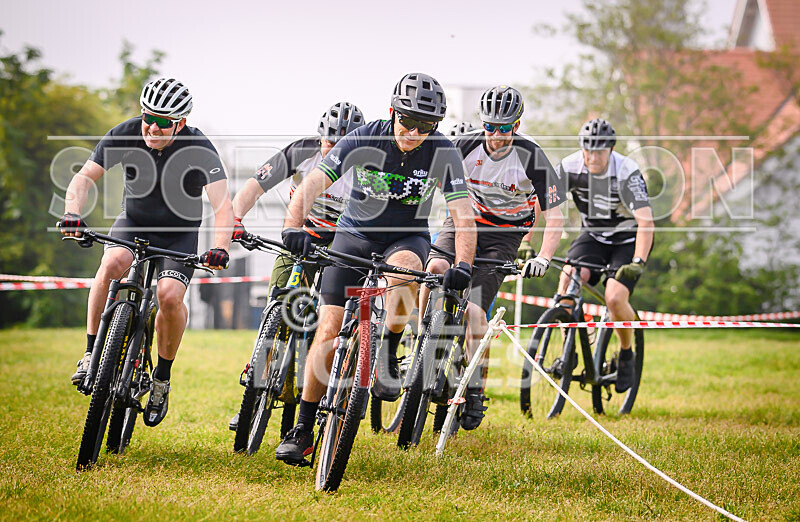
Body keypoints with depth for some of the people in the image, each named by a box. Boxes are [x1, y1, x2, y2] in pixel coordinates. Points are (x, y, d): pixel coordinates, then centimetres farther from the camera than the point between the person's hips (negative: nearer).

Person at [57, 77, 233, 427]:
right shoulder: (125, 135, -17)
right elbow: (84, 177, -17)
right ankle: (92, 352, -18)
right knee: (113, 262, -31)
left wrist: (220, 248, -50)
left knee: (170, 295, -25)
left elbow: (222, 203, -33)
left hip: (179, 234, -1)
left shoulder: (199, 149, -24)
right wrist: (72, 215, -37)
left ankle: (162, 377, -1)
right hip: (133, 223, 2)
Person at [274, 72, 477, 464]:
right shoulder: (364, 140, -17)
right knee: (329, 329, -10)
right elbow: (314, 183, -21)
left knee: (401, 269, -38)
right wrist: (293, 226, -38)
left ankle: (388, 355, -14)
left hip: (407, 237, 0)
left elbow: (462, 212, -21)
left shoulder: (442, 153, -16)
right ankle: (303, 429, 0)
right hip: (356, 232, 0)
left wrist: (463, 264, -37)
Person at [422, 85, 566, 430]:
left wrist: (543, 258, -28)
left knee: (474, 308, -17)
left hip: (503, 236, -2)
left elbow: (554, 216, -15)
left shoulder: (531, 158, -17)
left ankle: (475, 391, -4)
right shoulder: (465, 147, -13)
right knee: (436, 269, -30)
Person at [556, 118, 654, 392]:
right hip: (593, 235, 3)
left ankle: (626, 354, 6)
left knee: (615, 299, -24)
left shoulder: (627, 173, -28)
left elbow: (645, 220, -35)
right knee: (568, 278, -25)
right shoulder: (570, 167, -16)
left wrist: (638, 263, -48)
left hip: (628, 240, -3)